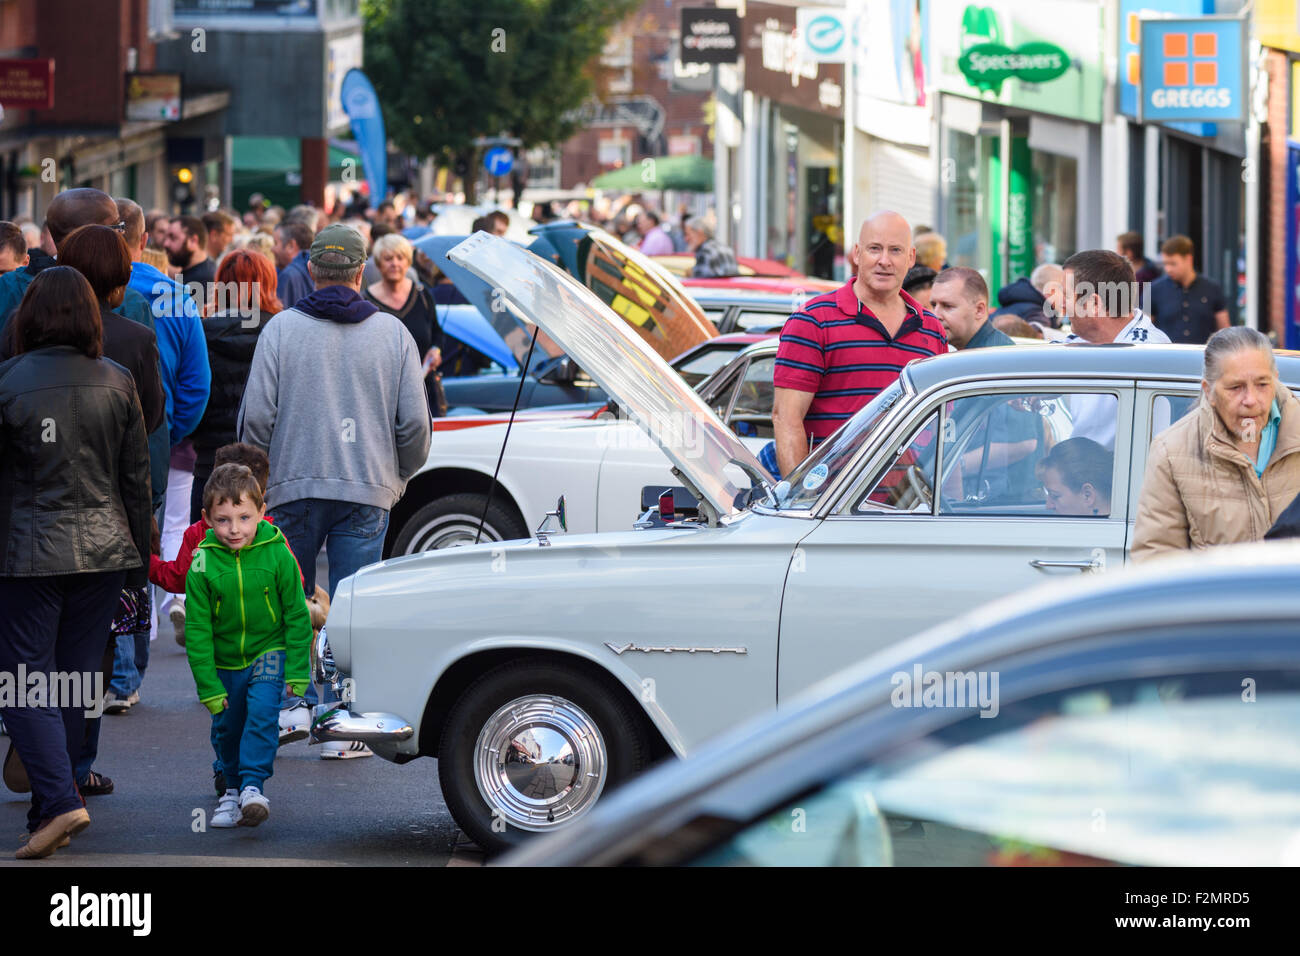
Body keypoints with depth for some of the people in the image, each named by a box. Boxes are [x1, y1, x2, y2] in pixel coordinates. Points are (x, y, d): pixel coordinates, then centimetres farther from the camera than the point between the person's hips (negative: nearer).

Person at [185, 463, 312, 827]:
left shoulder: (277, 556, -15)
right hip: (224, 662, 2)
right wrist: (209, 686, -7)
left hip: (269, 651, -2)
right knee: (226, 727, 11)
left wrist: (297, 672, -5)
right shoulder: (203, 565, -14)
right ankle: (233, 787, 32)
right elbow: (197, 630, -7)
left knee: (262, 712, -22)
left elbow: (297, 615, -5)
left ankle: (254, 784, -22)